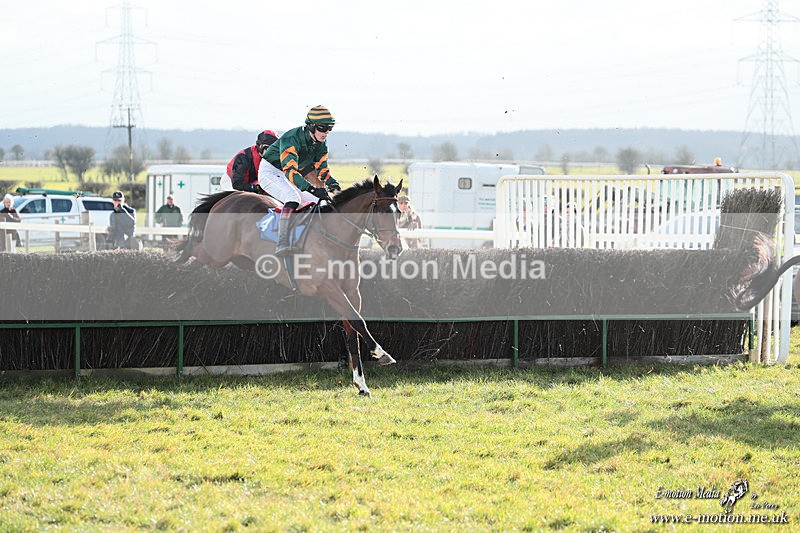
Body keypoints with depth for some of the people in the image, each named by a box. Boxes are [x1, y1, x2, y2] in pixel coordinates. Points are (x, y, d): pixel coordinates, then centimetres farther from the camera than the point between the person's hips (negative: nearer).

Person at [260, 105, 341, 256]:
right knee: (293, 197, -34)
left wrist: (332, 183, -22)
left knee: (317, 203, 5)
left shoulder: (321, 145, -4)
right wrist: (312, 189, -52)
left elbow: (322, 170, 3)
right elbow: (290, 171, -41)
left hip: (286, 178, 9)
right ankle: (282, 243, -45)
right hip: (269, 171, -9)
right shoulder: (291, 139, -31)